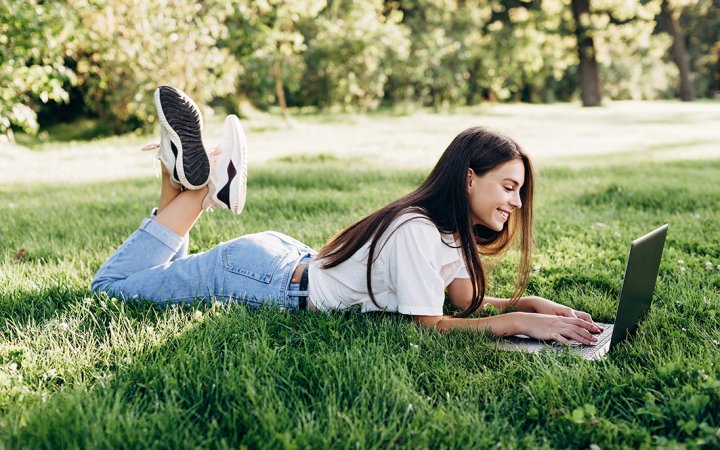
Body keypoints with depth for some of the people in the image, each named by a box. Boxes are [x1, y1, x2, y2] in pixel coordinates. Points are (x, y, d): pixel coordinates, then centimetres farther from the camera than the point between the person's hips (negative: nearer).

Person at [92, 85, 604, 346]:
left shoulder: (454, 228, -1)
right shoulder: (418, 231, -30)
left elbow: (468, 298, 1)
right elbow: (429, 324, -27)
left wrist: (530, 302, -16)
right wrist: (520, 323, -33)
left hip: (289, 260, 8)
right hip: (267, 279, -8)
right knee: (111, 284, 0)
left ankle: (207, 182, 17)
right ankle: (196, 183, 5)